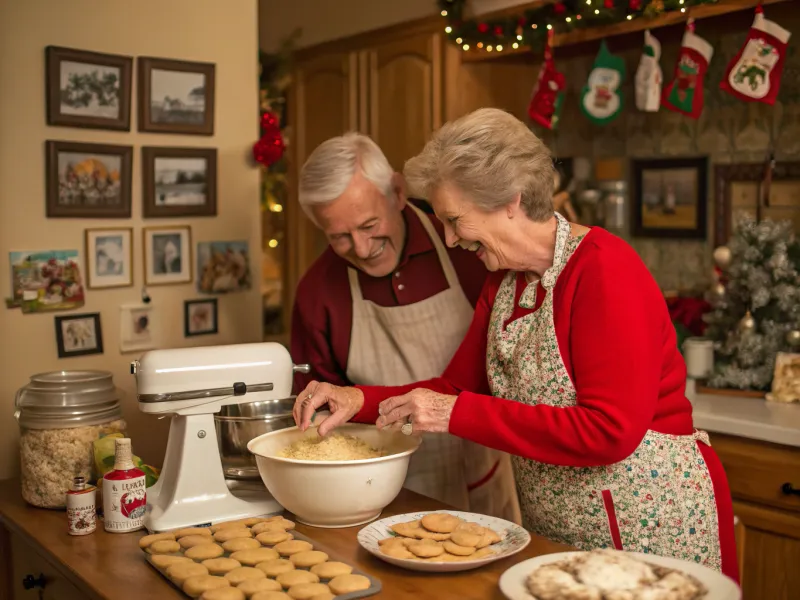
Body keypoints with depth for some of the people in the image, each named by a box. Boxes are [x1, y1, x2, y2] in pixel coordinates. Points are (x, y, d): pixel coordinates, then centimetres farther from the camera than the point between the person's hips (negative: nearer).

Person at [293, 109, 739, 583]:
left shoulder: (604, 268, -20)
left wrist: (456, 414, -26)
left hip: (653, 524, -7)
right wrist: (360, 401, -6)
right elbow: (459, 386, 10)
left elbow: (609, 431, -26)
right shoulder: (504, 281, 5)